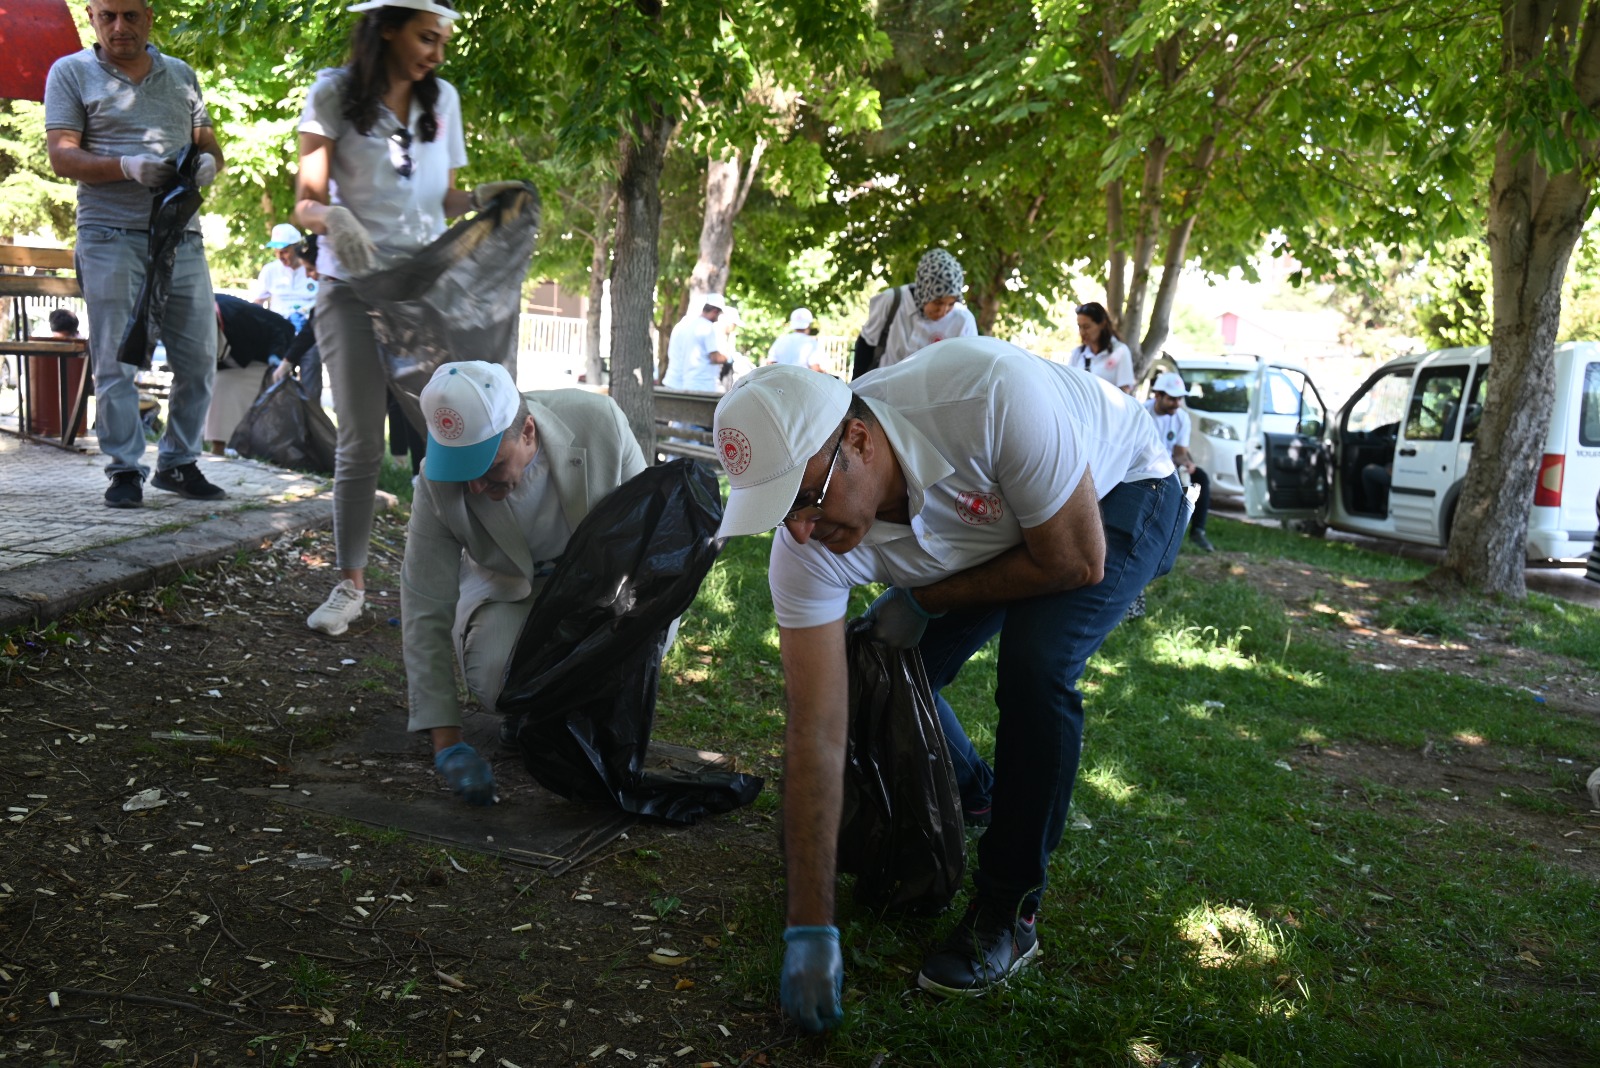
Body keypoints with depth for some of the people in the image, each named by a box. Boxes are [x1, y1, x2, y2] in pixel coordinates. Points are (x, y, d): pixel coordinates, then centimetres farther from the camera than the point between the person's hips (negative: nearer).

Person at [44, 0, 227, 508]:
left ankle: (178, 463, 16)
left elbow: (208, 142, 20)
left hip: (181, 234, 4)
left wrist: (209, 161, -6)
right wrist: (127, 167, -21)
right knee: (116, 361, -4)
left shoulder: (181, 75, 17)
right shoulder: (71, 72, 5)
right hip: (111, 236, -4)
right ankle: (125, 471, 3)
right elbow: (62, 157, -3)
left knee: (199, 358, 4)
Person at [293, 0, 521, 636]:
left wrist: (482, 199, -7)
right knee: (361, 444, -3)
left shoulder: (441, 99, 10)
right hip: (355, 287, -3)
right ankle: (350, 585, 8)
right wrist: (332, 218, -29)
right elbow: (307, 204, -6)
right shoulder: (335, 94, -1)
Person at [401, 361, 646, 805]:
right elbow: (425, 613, -22)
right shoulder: (439, 480, -26)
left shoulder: (598, 422, -29)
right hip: (507, 585, 0)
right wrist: (447, 745, -27)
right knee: (493, 679, -30)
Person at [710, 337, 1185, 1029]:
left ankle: (1007, 914, -9)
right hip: (992, 526, 5)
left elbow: (1076, 562, -30)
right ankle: (975, 796, 29)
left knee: (1034, 663, -28)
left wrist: (923, 600, -21)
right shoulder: (807, 551, -27)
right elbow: (816, 732, -26)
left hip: (1121, 495, -4)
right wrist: (810, 930, -27)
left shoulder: (988, 394, -44)